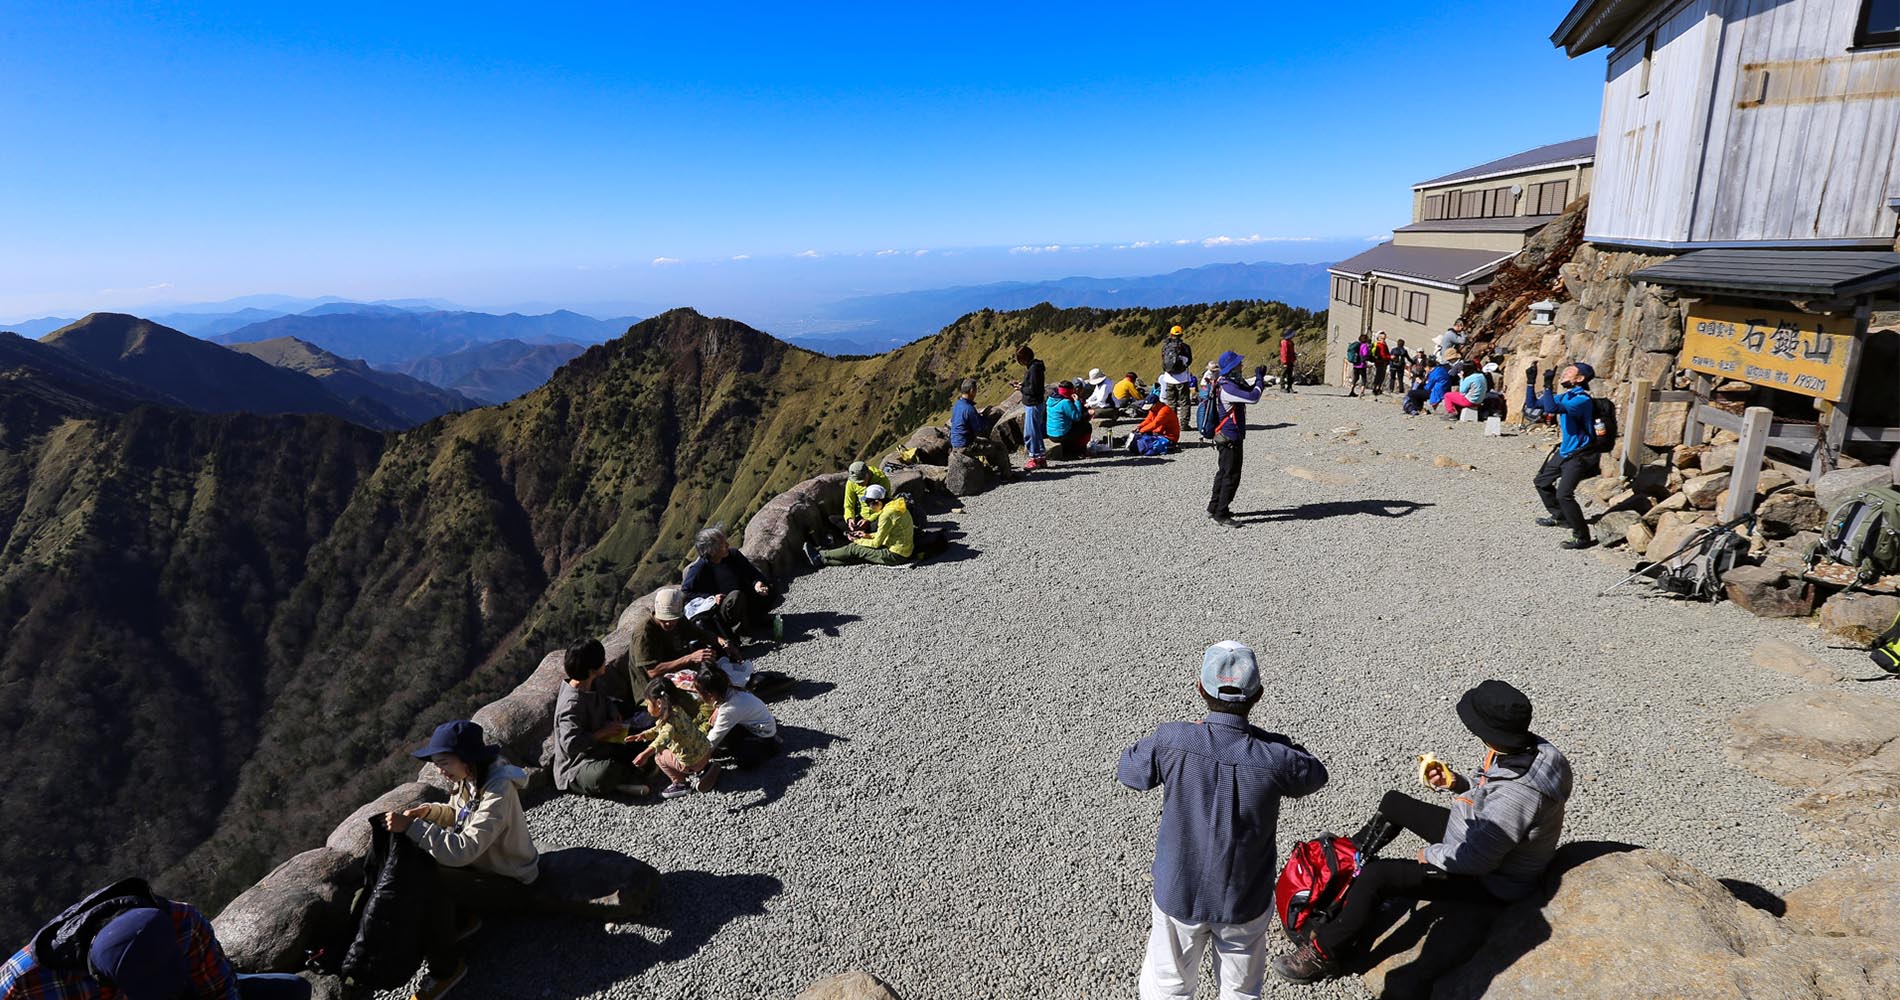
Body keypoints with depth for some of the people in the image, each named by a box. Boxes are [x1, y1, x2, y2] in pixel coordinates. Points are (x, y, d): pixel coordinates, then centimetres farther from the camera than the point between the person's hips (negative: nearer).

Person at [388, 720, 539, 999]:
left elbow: (463, 850, -34)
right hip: (485, 865, 8)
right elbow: (460, 817, 14)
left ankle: (445, 969, -4)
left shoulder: (498, 791, -30)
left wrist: (412, 826, -32)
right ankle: (462, 919, 12)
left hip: (512, 885, -8)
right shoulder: (469, 778, -4)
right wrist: (430, 810, -6)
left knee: (431, 881, -22)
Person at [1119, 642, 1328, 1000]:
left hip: (1178, 896, 0)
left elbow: (1127, 772, -4)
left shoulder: (1170, 740, -25)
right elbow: (1315, 775, -1)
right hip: (1246, 902, 0)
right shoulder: (1274, 756, -24)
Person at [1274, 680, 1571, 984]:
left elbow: (1475, 859, -32)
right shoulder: (1527, 746, -13)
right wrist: (1457, 783, -8)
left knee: (1376, 876, -17)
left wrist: (1431, 856, -15)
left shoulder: (1517, 795, -40)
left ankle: (1322, 956, 0)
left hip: (1491, 881, -9)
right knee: (1393, 803, 17)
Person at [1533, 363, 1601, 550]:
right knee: (1541, 482, 23)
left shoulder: (1582, 399, -21)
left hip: (1579, 455, -10)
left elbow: (1553, 408, -37)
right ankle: (1559, 516, 42)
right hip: (1564, 451, 10)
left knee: (1564, 494, -21)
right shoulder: (1565, 396, 7)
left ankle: (1582, 537, -11)